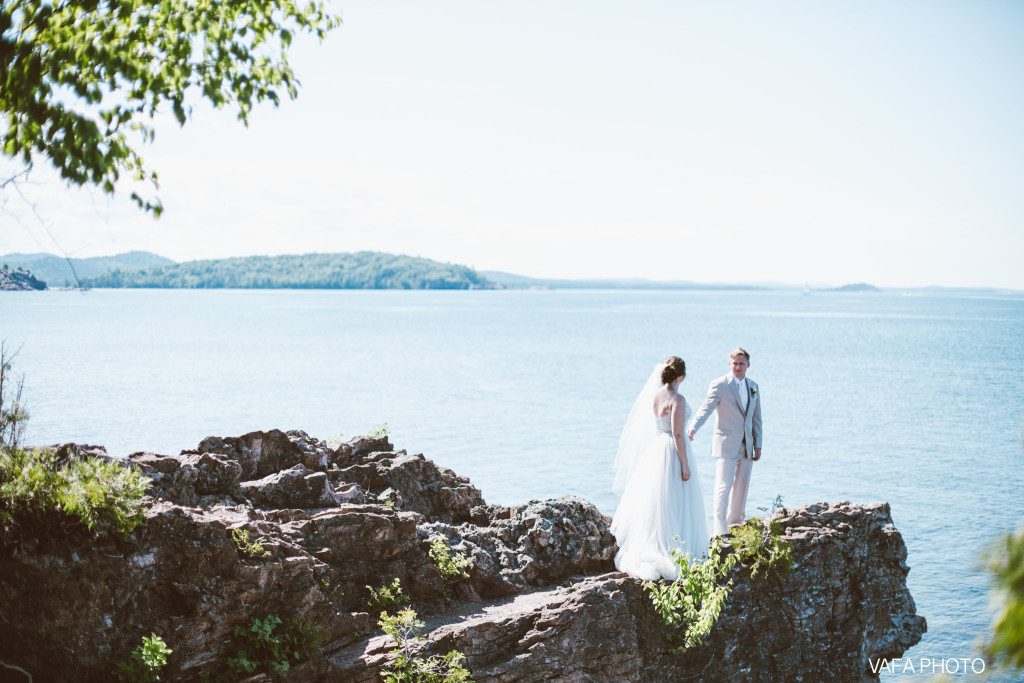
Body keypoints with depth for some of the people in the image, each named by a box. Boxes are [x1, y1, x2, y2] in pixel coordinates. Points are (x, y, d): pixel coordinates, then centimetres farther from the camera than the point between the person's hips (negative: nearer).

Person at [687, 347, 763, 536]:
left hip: (746, 447, 6)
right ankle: (721, 531, -5)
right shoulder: (719, 385, -6)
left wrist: (758, 445, 13)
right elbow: (706, 408, -19)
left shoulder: (753, 387, 12)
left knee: (742, 488, 10)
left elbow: (756, 419, 16)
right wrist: (693, 427, -36)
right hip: (726, 445, -6)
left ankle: (735, 526, 23)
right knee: (724, 486, -8)